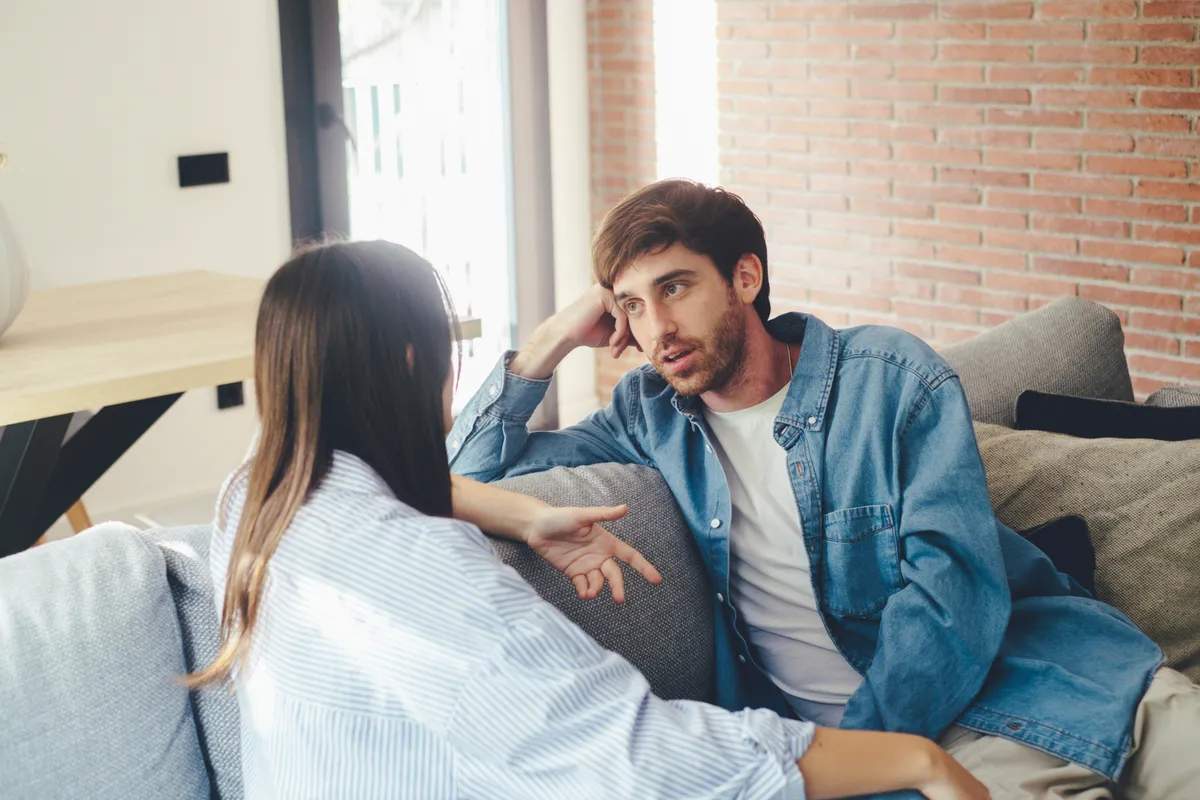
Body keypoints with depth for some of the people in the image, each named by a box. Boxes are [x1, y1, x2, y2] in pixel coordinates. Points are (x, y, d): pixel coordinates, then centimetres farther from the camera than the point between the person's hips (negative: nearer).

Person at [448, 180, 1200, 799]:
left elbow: (954, 587, -10)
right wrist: (554, 338, 2)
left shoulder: (892, 379, -1)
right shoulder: (649, 414, 9)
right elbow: (470, 474, 14)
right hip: (843, 723, 0)